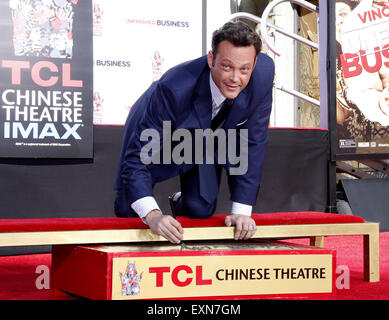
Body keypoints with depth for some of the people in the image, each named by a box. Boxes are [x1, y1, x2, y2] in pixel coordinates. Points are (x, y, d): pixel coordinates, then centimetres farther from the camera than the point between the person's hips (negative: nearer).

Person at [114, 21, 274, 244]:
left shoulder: (263, 73, -34)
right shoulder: (173, 88, -45)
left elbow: (252, 144, -21)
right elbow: (137, 159, -41)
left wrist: (241, 211, -23)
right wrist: (153, 215, -56)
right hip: (157, 135, -3)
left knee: (200, 211, -5)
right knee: (127, 211, -1)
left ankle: (180, 203, 33)